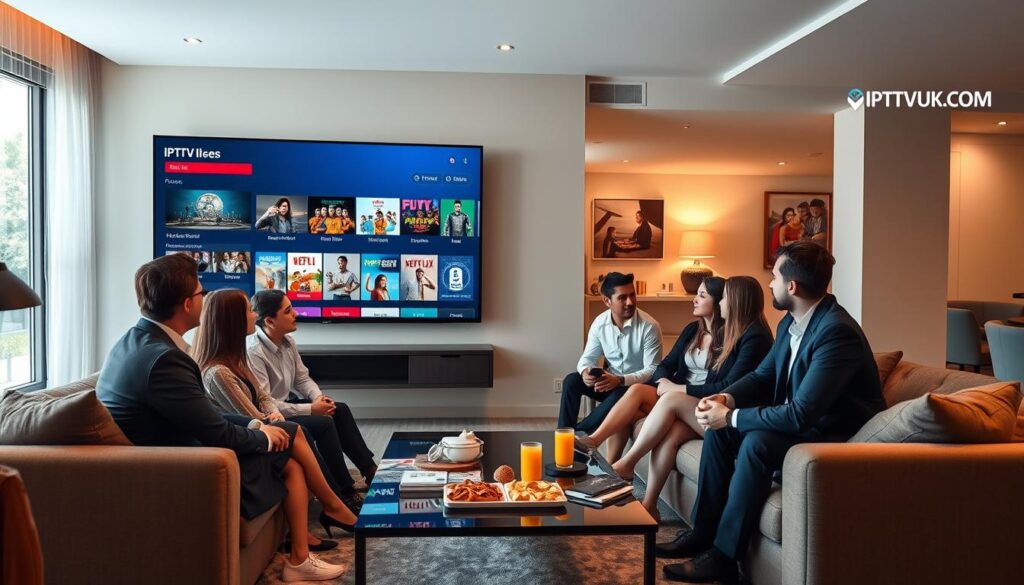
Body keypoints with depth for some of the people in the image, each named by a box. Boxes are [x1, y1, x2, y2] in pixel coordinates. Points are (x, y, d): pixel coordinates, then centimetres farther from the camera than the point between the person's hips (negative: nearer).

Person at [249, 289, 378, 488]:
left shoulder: (287, 341, 2)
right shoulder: (253, 352, -26)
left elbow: (302, 379, 11)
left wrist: (318, 397, -11)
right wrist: (310, 409, -24)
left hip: (286, 403, 9)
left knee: (340, 410, 2)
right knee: (324, 423, -21)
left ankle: (369, 469, 8)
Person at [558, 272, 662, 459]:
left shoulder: (649, 326, -19)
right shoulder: (600, 323, -5)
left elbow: (653, 370, -21)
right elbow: (587, 357, 0)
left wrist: (620, 380, -35)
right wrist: (585, 372, -26)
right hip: (609, 382, 4)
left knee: (620, 396, -37)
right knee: (571, 381, -19)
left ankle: (578, 435, -21)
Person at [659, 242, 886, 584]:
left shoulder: (836, 332, -28)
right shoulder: (791, 323, 1)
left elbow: (799, 415, -33)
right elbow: (763, 376, 14)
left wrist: (731, 417, -24)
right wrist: (726, 398, -7)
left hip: (837, 437, -10)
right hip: (802, 423, 10)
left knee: (757, 443, -31)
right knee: (718, 429, 2)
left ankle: (724, 555, -18)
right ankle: (704, 530, 7)